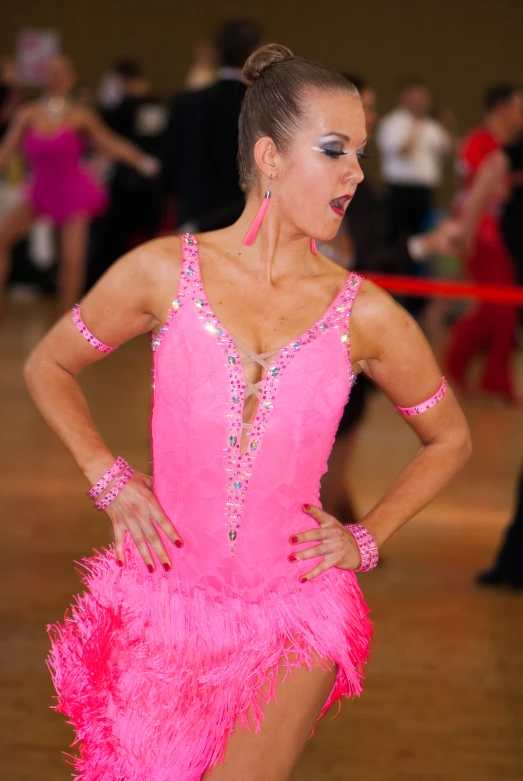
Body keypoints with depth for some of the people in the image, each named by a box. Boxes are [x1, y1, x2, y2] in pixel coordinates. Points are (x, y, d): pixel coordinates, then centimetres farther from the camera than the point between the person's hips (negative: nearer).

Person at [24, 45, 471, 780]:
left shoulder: (365, 316, -2)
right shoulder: (164, 272, -4)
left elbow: (449, 440, 15)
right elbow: (48, 366, 12)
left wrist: (366, 539, 5)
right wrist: (109, 481, 1)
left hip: (292, 617, 0)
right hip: (163, 593, 0)